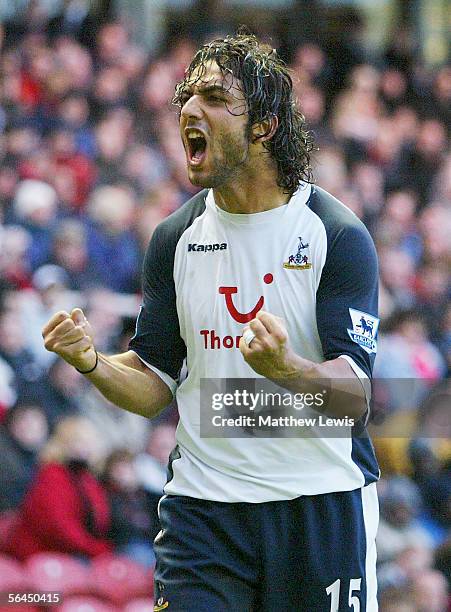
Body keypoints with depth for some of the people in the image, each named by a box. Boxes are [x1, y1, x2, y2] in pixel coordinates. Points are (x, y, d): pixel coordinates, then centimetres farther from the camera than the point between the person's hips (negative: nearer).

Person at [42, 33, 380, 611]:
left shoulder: (338, 233, -7)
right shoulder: (175, 238, 6)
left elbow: (356, 397, -13)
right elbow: (153, 386, 8)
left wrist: (286, 368, -33)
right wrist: (91, 362, -13)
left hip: (321, 502, -2)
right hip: (203, 506, 3)